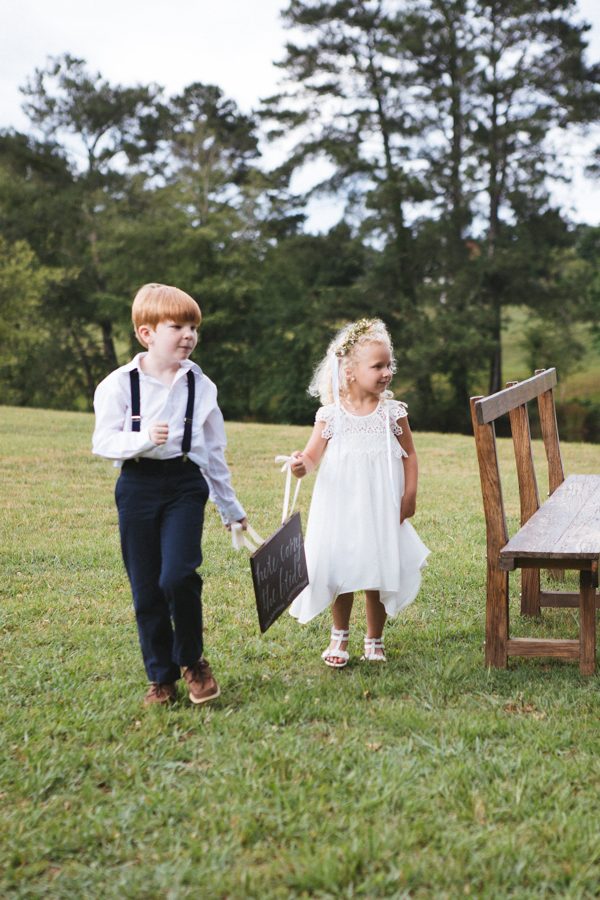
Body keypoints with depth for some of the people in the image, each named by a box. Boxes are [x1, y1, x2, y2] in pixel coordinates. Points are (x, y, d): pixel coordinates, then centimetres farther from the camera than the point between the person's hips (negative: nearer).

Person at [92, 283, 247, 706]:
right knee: (147, 590, 4)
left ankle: (192, 661, 7)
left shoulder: (200, 385, 5)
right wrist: (143, 439, -23)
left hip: (185, 484, 0)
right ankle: (162, 678, 20)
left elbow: (215, 452, 12)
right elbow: (103, 441, -4)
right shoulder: (120, 384, -3)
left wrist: (231, 508, 18)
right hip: (138, 485, 0)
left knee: (178, 576, -17)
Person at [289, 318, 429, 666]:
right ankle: (340, 635, 30)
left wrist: (410, 495, -4)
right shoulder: (331, 415, -5)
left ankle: (375, 639, 25)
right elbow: (313, 454, -3)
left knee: (378, 575, 6)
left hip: (381, 509, 0)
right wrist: (302, 465, -26)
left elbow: (409, 455, 4)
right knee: (339, 572, 9)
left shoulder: (393, 412, -3)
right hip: (340, 507, 0)